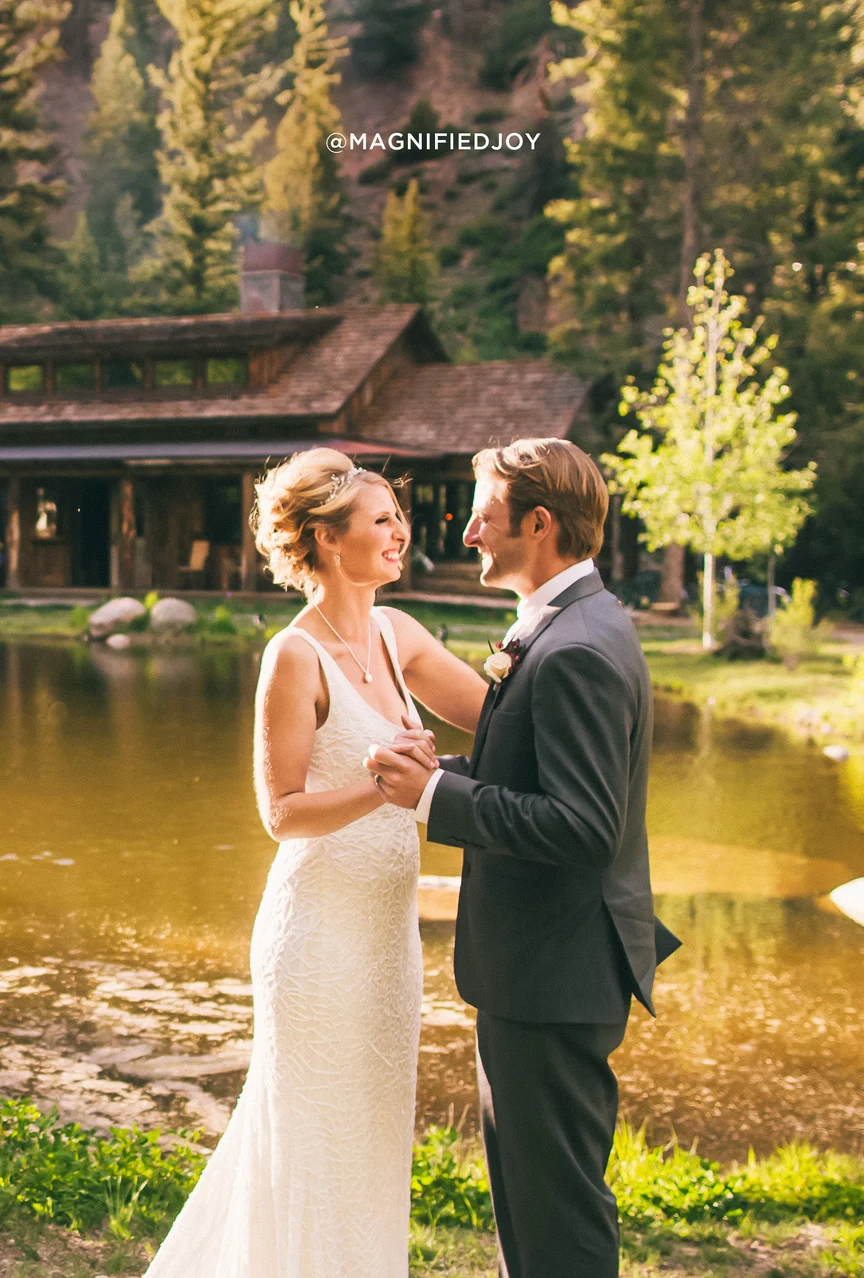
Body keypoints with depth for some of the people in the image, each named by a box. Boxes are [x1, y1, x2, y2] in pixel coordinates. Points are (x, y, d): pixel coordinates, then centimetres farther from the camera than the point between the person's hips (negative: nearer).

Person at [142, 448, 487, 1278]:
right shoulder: (296, 656, -16)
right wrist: (382, 787, -29)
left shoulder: (394, 634, 6)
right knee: (313, 1145, 7)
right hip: (322, 933, -7)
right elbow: (281, 810, -17)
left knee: (371, 1140, 19)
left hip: (385, 929, 7)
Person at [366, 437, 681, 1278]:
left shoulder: (577, 650, -23)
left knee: (559, 1207, 2)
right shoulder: (568, 626, 10)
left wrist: (435, 795, -23)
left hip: (556, 976, -11)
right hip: (541, 964, 11)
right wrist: (439, 770, 3)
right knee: (522, 1185, 24)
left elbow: (583, 826, -28)